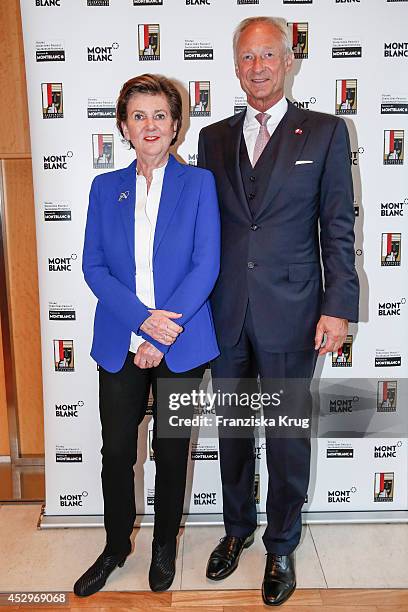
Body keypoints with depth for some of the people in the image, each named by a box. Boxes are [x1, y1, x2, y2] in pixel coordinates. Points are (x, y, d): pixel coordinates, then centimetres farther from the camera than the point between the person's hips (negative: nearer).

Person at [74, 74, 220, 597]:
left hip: (182, 344, -1)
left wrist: (161, 337, -14)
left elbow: (206, 266, -8)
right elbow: (93, 266, 0)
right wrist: (143, 318, -15)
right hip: (120, 342, 2)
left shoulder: (198, 182, -1)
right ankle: (115, 547, 35)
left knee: (171, 451, 12)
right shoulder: (105, 187, 7)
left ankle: (164, 546, 36)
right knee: (116, 451, 10)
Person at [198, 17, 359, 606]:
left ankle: (281, 546, 33)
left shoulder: (325, 132, 1)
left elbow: (338, 228, -2)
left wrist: (338, 306, -8)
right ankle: (237, 529, 40)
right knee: (232, 431, 16)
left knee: (287, 436, 10)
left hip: (289, 314, -3)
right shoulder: (214, 138, 10)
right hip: (225, 314, 3)